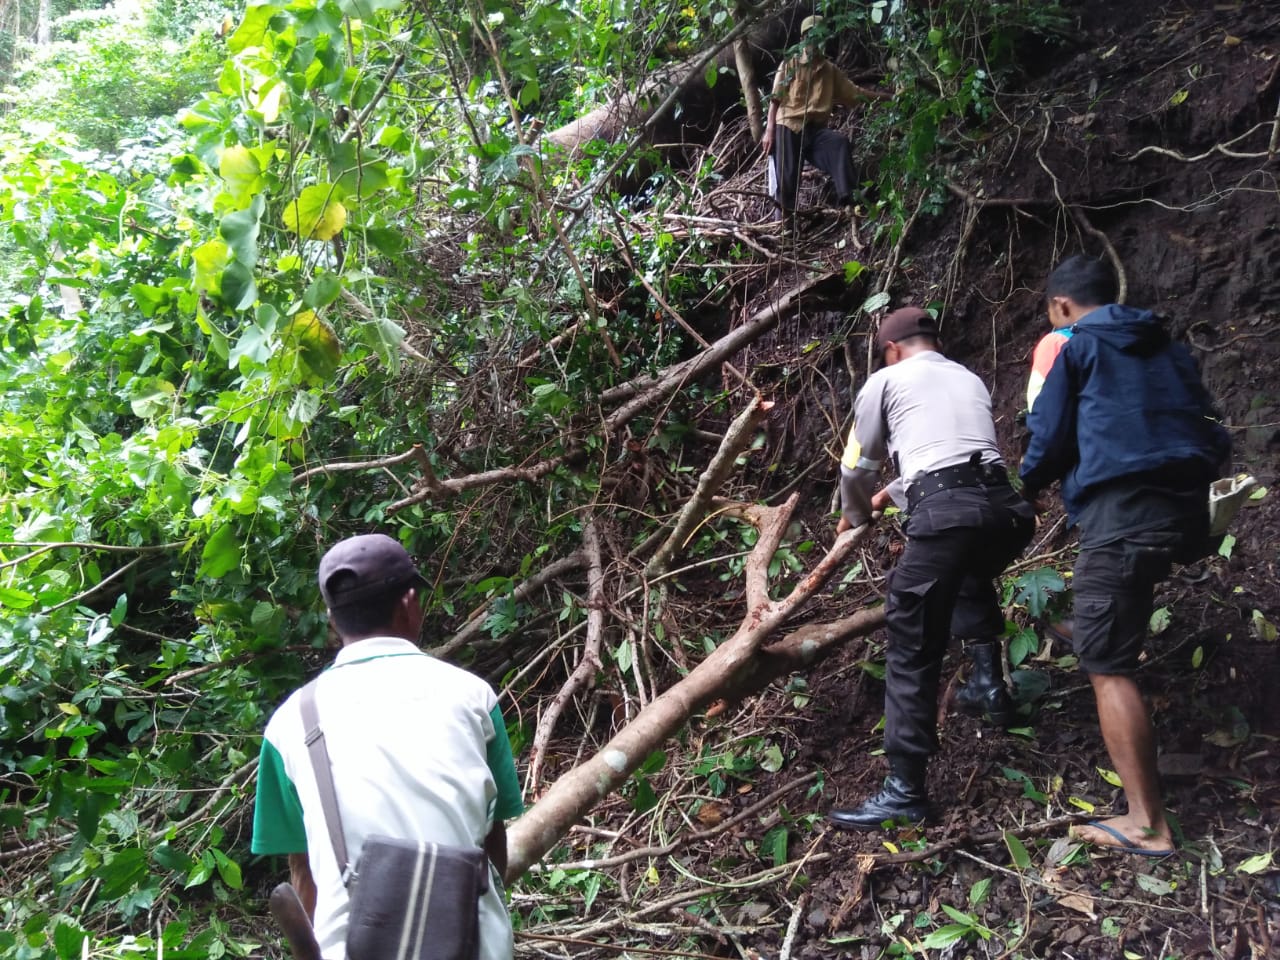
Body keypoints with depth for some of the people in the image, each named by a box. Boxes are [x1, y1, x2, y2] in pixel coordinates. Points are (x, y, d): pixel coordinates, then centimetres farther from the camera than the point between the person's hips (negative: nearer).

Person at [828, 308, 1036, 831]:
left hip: (945, 513, -6)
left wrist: (855, 515, 44)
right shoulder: (970, 380, 30)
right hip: (1006, 506, 6)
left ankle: (905, 792, -3)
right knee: (974, 578, 40)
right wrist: (892, 492, 56)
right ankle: (989, 683, 36)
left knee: (912, 649, -2)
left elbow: (856, 468, 23)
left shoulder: (886, 380, 16)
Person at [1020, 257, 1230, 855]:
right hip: (1185, 509, 7)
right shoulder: (1167, 348, 22)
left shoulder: (1071, 345, 7)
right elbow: (1212, 439, 22)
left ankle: (1147, 824, -10)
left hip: (1121, 511, -7)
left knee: (1107, 666, -7)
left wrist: (1025, 492, 24)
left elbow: (1049, 439, 5)